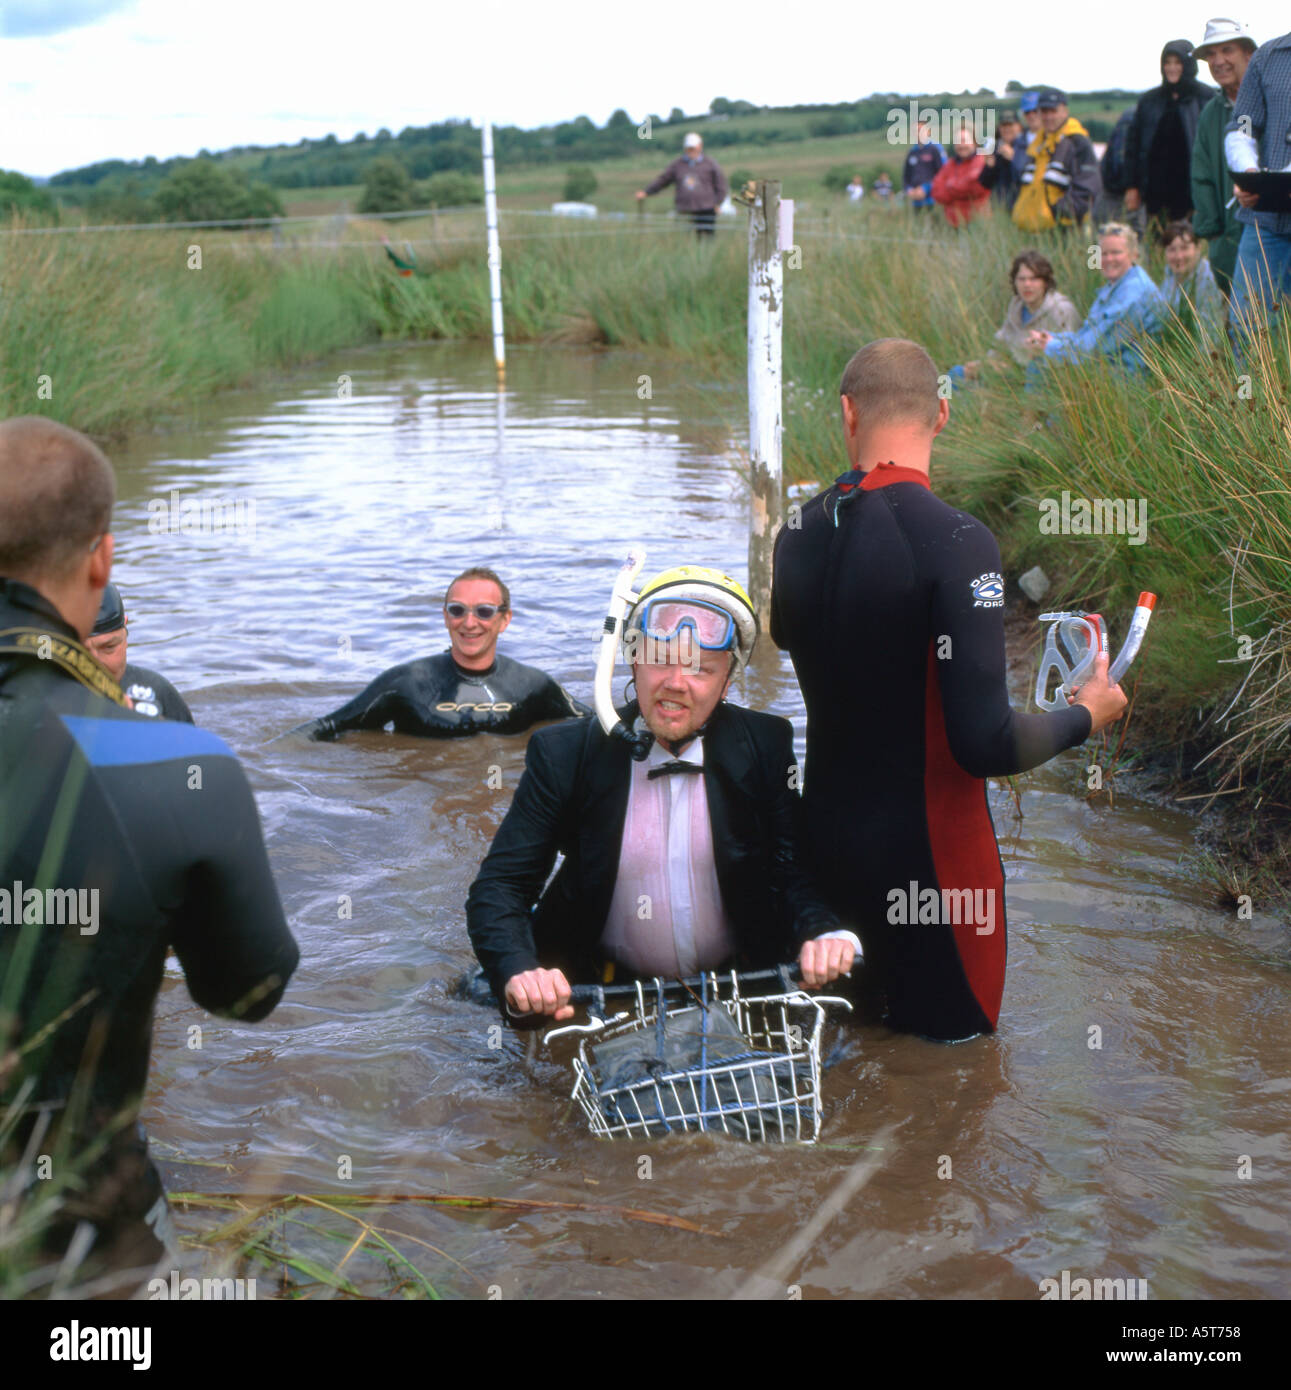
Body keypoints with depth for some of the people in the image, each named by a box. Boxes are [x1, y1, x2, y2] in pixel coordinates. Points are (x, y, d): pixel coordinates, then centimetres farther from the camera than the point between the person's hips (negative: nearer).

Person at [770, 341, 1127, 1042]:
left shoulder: (799, 531, -2)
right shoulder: (956, 541, -22)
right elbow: (986, 743, -25)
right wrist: (1086, 714, -6)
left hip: (826, 844, 7)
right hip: (926, 859, -6)